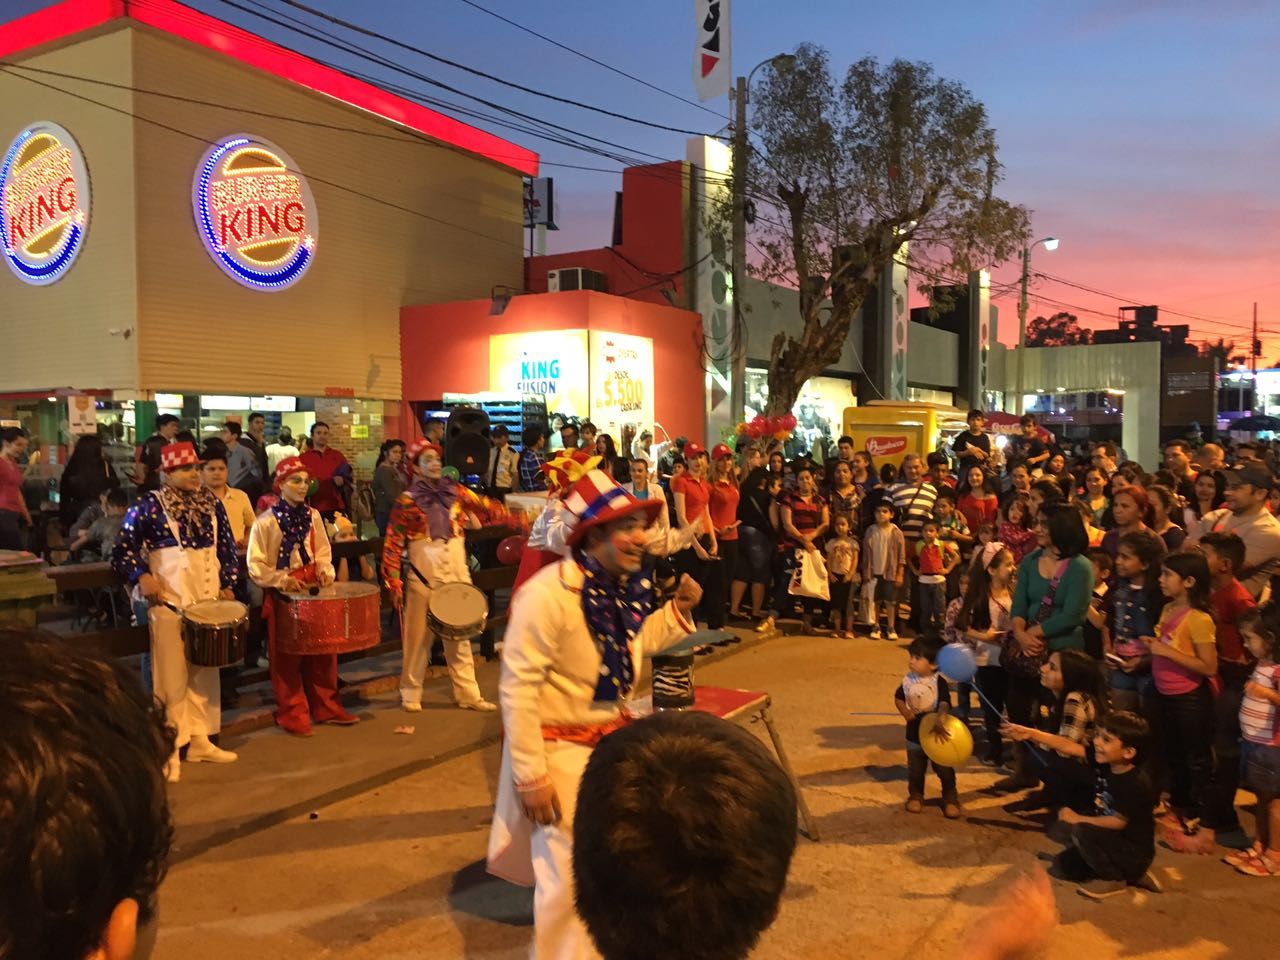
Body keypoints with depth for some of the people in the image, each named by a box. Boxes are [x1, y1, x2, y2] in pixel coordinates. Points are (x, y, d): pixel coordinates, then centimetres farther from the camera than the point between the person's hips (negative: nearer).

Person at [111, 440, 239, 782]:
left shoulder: (211, 503, 9)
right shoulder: (148, 505, -5)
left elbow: (227, 548, 15)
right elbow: (123, 550, -3)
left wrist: (228, 584, 5)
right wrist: (141, 576, -17)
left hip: (208, 603, 5)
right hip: (168, 604, -5)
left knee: (205, 675, 13)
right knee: (172, 679, -1)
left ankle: (200, 741, 25)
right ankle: (169, 751, 9)